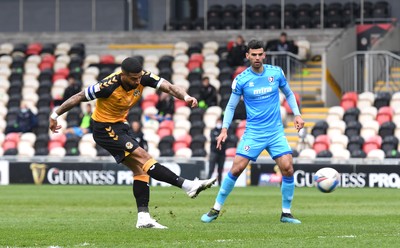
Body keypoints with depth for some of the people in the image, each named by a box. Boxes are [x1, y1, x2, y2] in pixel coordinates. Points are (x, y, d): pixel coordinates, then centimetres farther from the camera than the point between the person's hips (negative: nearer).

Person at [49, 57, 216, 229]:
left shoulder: (143, 77, -13)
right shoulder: (109, 86, -28)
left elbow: (167, 86, -21)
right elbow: (79, 97, -17)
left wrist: (185, 97, -41)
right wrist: (55, 115, -11)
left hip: (120, 126, 8)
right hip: (105, 129, -8)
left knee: (140, 169, 1)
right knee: (143, 158, -18)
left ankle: (143, 218, 1)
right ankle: (188, 186, -23)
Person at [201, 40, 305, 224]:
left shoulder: (276, 72, 1)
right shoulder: (241, 79, -4)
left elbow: (288, 94, 17)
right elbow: (231, 106, 6)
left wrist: (297, 114, 4)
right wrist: (224, 129, -4)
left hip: (276, 131, 2)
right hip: (253, 132, -2)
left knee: (287, 168, -12)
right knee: (237, 168, -10)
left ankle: (286, 213, 2)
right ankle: (216, 209, 5)